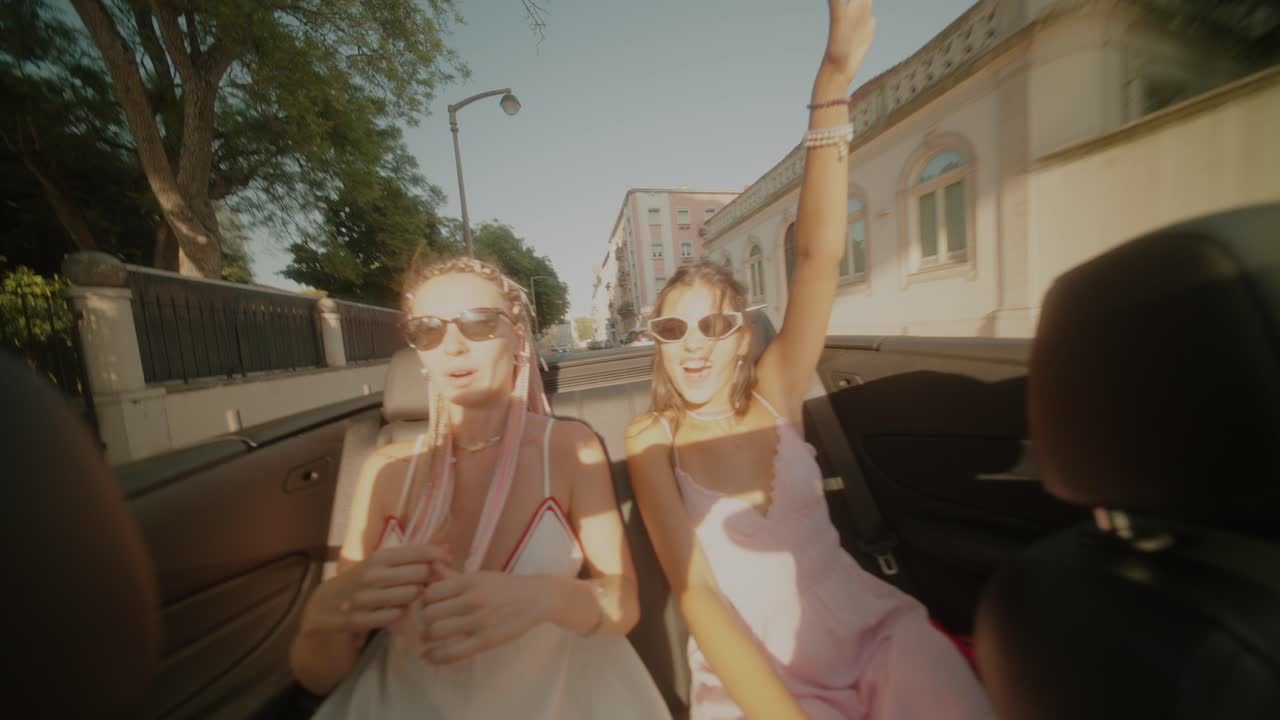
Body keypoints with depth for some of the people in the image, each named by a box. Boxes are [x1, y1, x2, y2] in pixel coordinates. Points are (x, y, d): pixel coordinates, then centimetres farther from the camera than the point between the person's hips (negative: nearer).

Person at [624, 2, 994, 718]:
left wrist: (834, 87, -25)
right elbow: (696, 592, -16)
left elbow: (819, 256, -22)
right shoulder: (651, 441, -13)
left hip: (877, 629, 2)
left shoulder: (774, 395, -11)